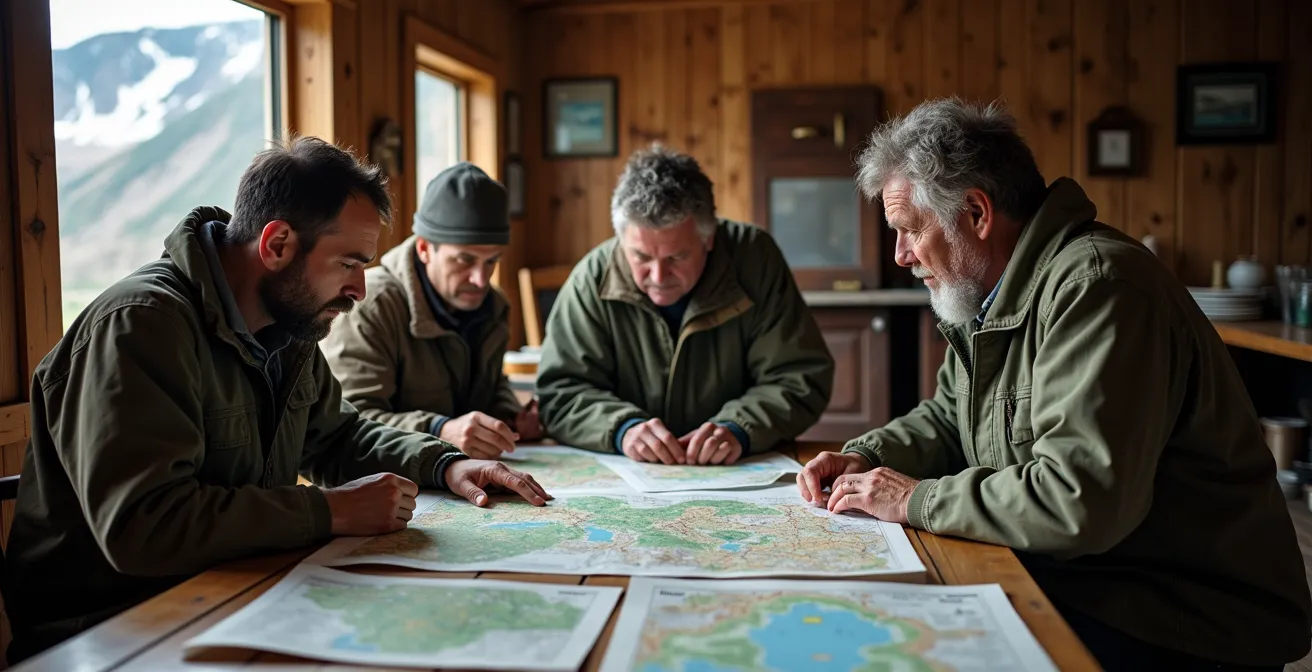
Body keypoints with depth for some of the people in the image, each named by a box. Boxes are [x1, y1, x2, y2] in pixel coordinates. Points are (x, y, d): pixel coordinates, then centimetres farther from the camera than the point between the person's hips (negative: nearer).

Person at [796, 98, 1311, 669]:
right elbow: (948, 418, 20)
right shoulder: (990, 296, 8)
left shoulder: (1097, 286, -23)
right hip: (1066, 580, 8)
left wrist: (918, 500, -19)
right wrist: (865, 458, 1)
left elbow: (1078, 499, -31)